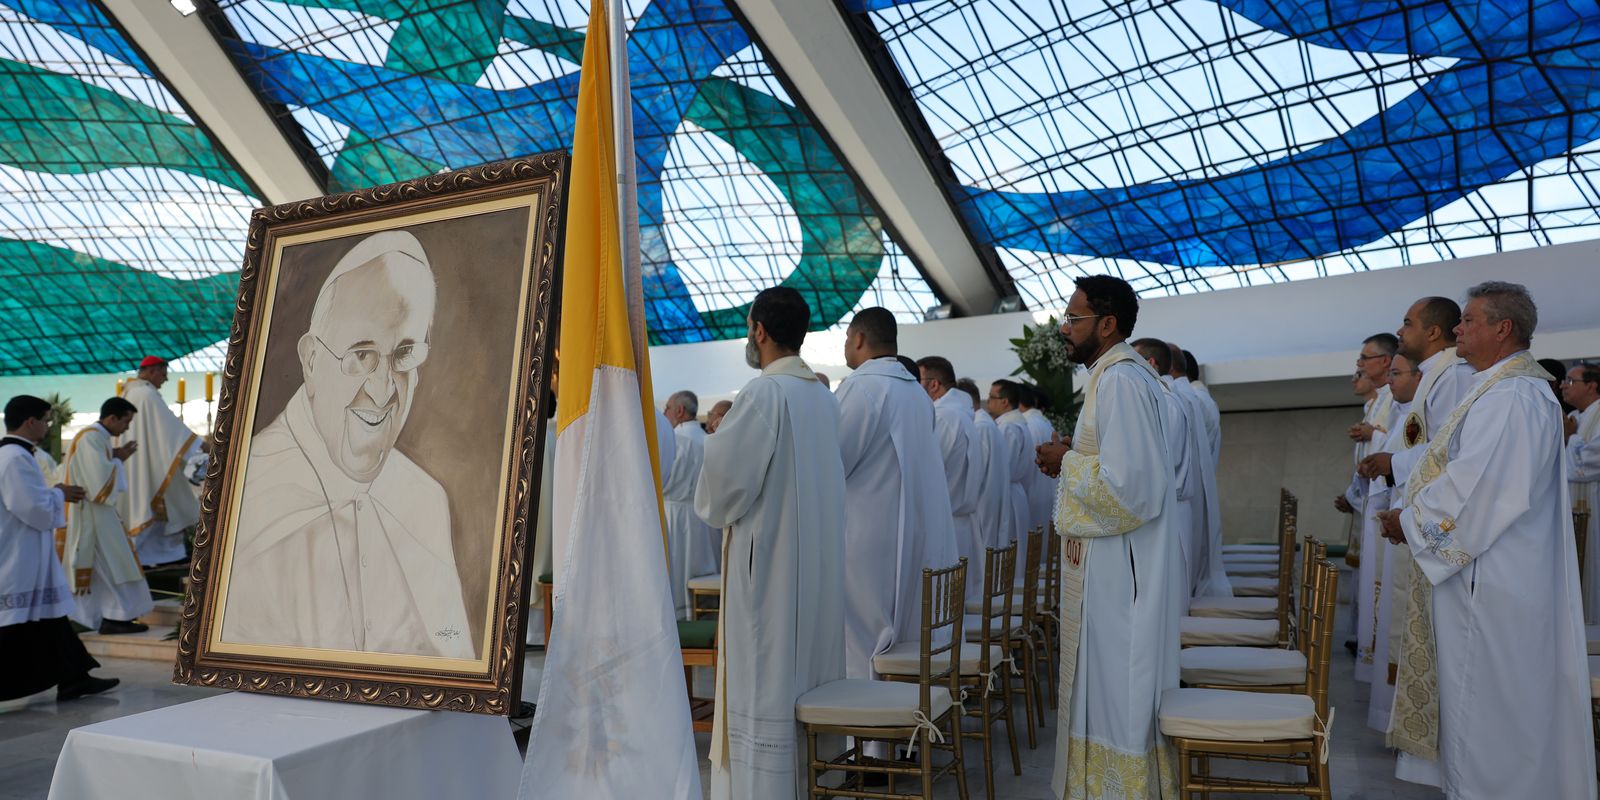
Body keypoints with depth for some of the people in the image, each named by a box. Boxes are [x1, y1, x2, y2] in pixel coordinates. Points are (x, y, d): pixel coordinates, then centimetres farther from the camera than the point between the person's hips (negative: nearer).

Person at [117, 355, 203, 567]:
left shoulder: (128, 392, 13)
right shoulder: (148, 394, -15)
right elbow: (171, 423, -17)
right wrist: (200, 444, -13)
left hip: (129, 461, 9)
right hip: (148, 462, -9)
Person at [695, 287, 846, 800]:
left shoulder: (765, 393, -16)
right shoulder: (825, 397, 7)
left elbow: (724, 482, -17)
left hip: (768, 563, -8)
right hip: (816, 564, 8)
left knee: (765, 687, 1)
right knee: (804, 685, 17)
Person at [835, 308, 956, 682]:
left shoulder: (861, 387, -15)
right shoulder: (917, 392, 10)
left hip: (866, 539, -8)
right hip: (916, 536, 8)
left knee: (857, 650, -1)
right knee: (899, 648, 16)